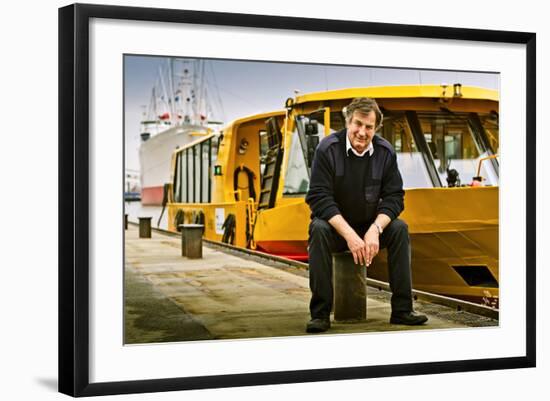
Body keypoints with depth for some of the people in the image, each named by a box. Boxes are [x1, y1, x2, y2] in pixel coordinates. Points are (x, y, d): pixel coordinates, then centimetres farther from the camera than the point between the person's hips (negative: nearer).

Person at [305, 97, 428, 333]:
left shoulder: (385, 152, -6)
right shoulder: (328, 149, -16)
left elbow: (394, 197, -6)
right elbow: (319, 198, -21)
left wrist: (375, 229, -25)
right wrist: (349, 234, -31)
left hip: (370, 226, 3)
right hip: (335, 224, -3)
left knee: (400, 228, -23)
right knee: (319, 229, -34)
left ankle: (402, 310, -17)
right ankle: (320, 314, -29)